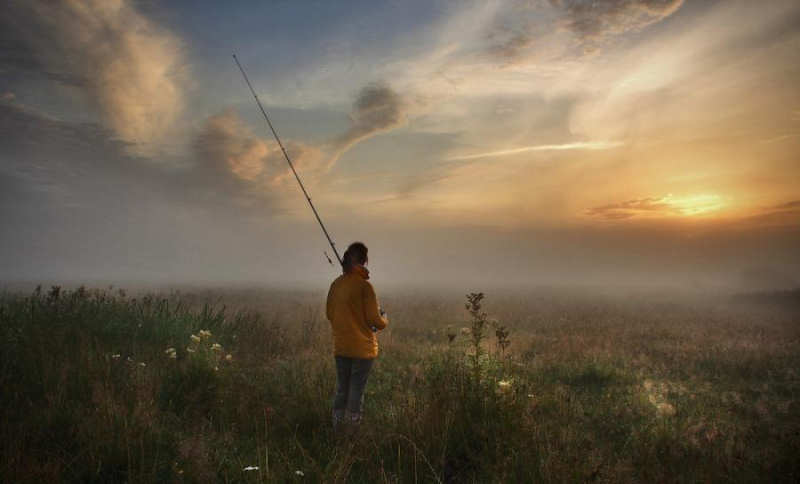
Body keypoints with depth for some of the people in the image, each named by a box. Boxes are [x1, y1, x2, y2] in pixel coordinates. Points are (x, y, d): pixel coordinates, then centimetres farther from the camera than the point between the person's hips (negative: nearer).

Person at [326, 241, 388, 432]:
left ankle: (337, 431, 22)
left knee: (341, 390, 16)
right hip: (362, 347, -6)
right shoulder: (364, 285, -16)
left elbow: (329, 313, 11)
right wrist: (384, 320, 6)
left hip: (340, 346, 6)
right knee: (356, 391, 4)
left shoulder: (336, 284, 3)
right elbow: (374, 319, -15)